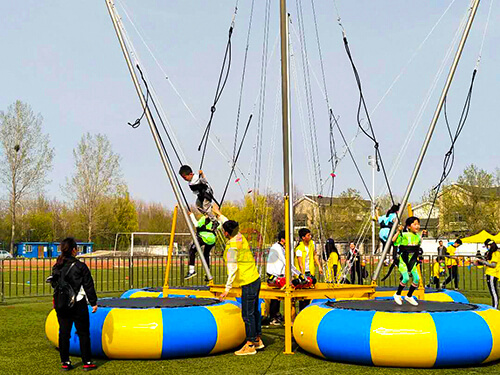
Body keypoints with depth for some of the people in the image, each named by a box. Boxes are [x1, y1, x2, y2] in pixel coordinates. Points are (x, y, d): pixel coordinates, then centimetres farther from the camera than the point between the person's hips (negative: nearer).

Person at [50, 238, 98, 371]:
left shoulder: (56, 267, 3)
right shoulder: (80, 266, -11)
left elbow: (54, 284, 13)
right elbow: (88, 286, -8)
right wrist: (93, 302, 0)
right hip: (78, 305, -4)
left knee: (64, 333, 10)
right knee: (83, 333, 4)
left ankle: (65, 362, 13)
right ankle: (87, 362, 8)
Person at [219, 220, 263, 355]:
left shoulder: (232, 247, -19)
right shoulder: (240, 238, 6)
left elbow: (233, 269, -25)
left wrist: (227, 289, -24)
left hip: (248, 283, -10)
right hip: (255, 279, 10)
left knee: (248, 314, -4)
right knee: (254, 311, 18)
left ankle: (250, 345, 1)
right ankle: (258, 340, 28)